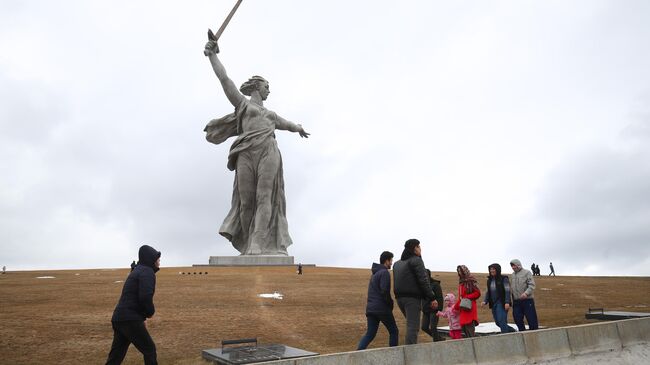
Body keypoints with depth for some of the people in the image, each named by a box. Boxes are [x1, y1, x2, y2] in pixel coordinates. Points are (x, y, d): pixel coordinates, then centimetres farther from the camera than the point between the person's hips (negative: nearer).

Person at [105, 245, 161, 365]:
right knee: (149, 349, 3)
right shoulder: (147, 271, -11)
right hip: (130, 320, -9)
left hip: (119, 318, 9)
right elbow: (145, 297, -22)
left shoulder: (138, 270, 20)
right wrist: (151, 311, -7)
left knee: (116, 355, 13)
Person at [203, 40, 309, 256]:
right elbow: (224, 79, 14)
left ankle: (260, 245, -22)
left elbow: (285, 124, 53)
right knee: (247, 200, -6)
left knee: (265, 197, -14)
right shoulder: (242, 103, 21)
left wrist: (298, 128, 70)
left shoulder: (270, 114, 34)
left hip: (269, 153, 3)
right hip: (247, 153, -3)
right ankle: (248, 245, 1)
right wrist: (212, 55, 9)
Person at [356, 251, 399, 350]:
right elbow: (384, 291, -18)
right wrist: (391, 305, -4)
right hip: (382, 308, -7)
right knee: (393, 331, 9)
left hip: (370, 308, 7)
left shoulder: (374, 273, 18)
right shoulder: (384, 272, -10)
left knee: (370, 334, 7)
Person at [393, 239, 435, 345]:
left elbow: (397, 282, 13)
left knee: (412, 324, 19)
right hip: (412, 297, -8)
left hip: (400, 297, 8)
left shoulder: (397, 263, 18)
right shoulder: (416, 260, -7)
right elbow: (423, 280, -13)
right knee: (413, 327, -6)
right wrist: (431, 298, -11)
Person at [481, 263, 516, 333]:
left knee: (502, 321, -13)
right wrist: (485, 301, 0)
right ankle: (512, 331, 29)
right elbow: (487, 292, 15)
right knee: (497, 322, 9)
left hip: (502, 303, -6)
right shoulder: (489, 280, 13)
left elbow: (507, 291, -10)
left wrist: (507, 302, -21)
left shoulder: (504, 279, -4)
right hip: (493, 304, 6)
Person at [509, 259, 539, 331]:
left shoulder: (526, 273, -3)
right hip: (516, 301, 5)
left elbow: (532, 285, -11)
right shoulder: (512, 275, 14)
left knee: (531, 319, -2)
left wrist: (526, 293, -26)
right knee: (518, 320, 6)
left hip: (527, 300, -5)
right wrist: (511, 300, 14)